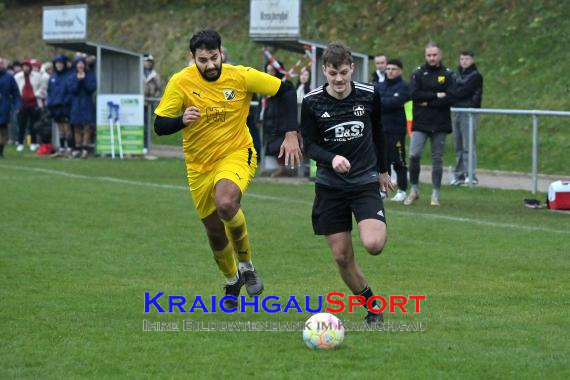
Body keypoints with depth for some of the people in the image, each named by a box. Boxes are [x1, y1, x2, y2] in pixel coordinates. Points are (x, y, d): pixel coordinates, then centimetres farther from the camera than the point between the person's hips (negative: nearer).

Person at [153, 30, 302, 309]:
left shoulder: (241, 76, -15)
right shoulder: (180, 82, -14)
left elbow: (286, 90, -4)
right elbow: (159, 126, -11)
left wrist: (291, 135, -12)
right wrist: (182, 120, -33)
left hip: (237, 154, -3)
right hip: (199, 165, 3)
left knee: (225, 202, -33)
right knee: (214, 230, 11)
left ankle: (246, 265, -9)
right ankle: (232, 282, 41)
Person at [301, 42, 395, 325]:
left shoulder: (369, 95, -4)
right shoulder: (312, 102, -8)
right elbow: (309, 145, -4)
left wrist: (382, 170, 23)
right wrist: (332, 159, -25)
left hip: (365, 181, -1)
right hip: (330, 186, 1)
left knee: (373, 245, -22)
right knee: (342, 257, -1)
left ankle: (380, 231, 15)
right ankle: (372, 307, 19)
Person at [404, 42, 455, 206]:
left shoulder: (448, 75, 4)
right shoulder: (418, 73, 6)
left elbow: (450, 99, -7)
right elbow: (414, 94, -8)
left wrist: (427, 102, -11)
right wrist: (436, 96, -12)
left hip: (440, 124, 0)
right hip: (420, 123, 0)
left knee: (437, 159, 4)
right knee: (414, 155, -10)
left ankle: (435, 194, 11)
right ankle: (414, 190, 7)